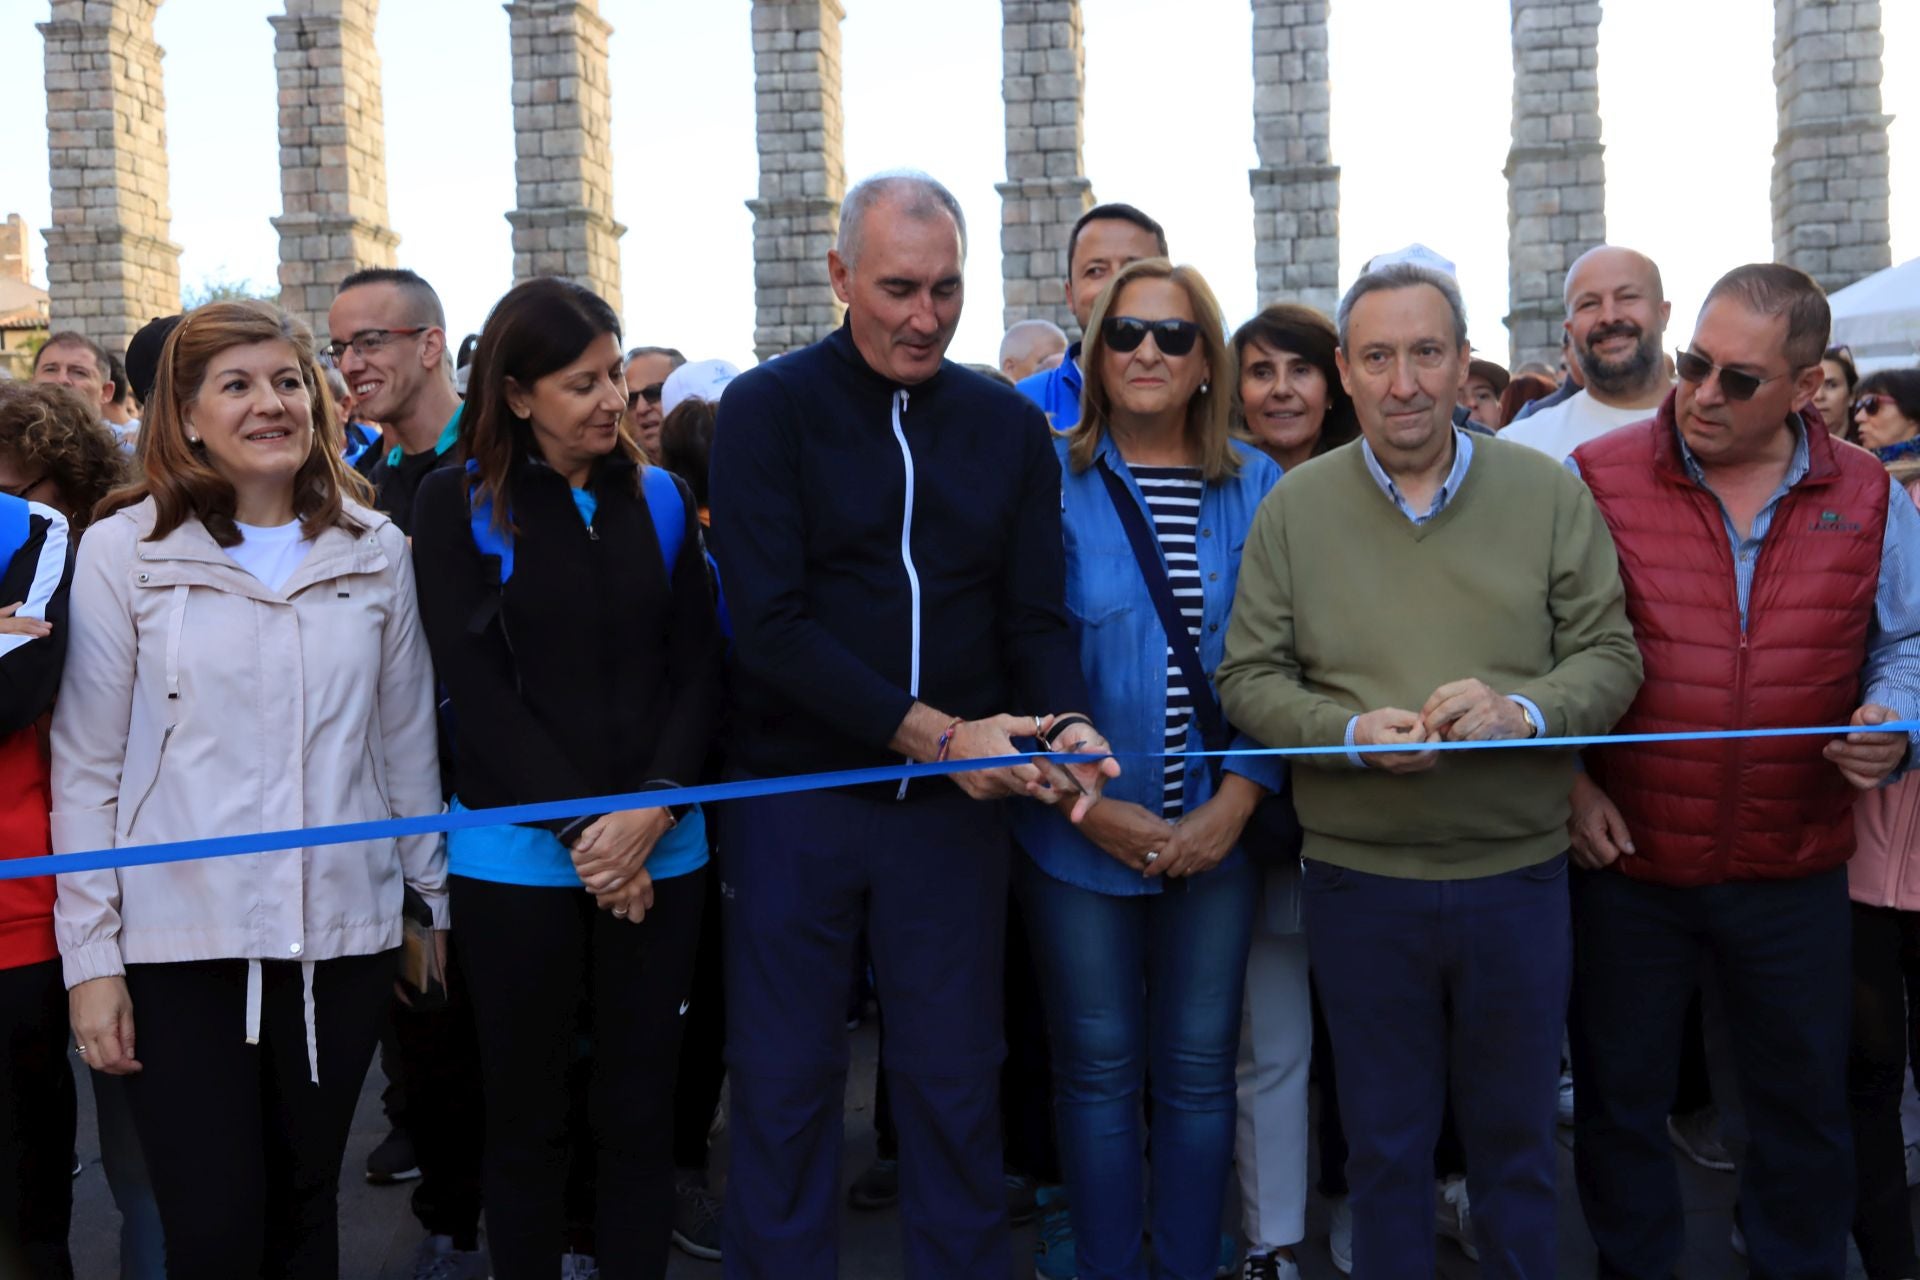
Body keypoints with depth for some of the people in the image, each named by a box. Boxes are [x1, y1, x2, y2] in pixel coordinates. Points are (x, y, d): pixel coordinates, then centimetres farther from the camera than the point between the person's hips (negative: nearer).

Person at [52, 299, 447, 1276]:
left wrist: (439, 898, 12)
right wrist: (90, 954, -4)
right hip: (180, 942, -2)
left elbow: (408, 743, 10)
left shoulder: (374, 551, 5)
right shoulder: (125, 550, -2)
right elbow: (85, 768, -1)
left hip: (343, 936, 2)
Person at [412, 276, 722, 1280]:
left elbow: (696, 667, 5)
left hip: (659, 852, 3)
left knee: (639, 1109, 9)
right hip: (516, 854, -2)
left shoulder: (657, 498, 8)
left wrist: (651, 809, -10)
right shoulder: (458, 502, -1)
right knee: (527, 1115, 9)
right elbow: (474, 684, -7)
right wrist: (580, 826, -12)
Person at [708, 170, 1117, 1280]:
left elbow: (1038, 616, 4)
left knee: (956, 1083, 12)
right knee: (786, 1084, 9)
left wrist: (1069, 724, -18)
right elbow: (771, 625, -13)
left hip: (957, 800, 2)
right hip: (796, 787, -2)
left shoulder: (1011, 427, 6)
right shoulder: (769, 409, -4)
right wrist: (932, 732, -20)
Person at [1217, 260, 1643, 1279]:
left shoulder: (1548, 493, 1)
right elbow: (1249, 679, -1)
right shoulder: (1294, 506, 0)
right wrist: (1350, 732, -18)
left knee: (1516, 1137, 17)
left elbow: (1609, 656, 1)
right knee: (1384, 1145, 15)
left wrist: (1524, 709, -19)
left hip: (1518, 874, 1)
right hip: (1357, 879, 0)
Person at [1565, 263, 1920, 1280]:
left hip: (1794, 865, 2)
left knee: (1804, 1107, 17)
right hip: (1625, 856, -1)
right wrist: (1564, 779, -9)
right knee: (1618, 1100, 14)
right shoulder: (1595, 481, -7)